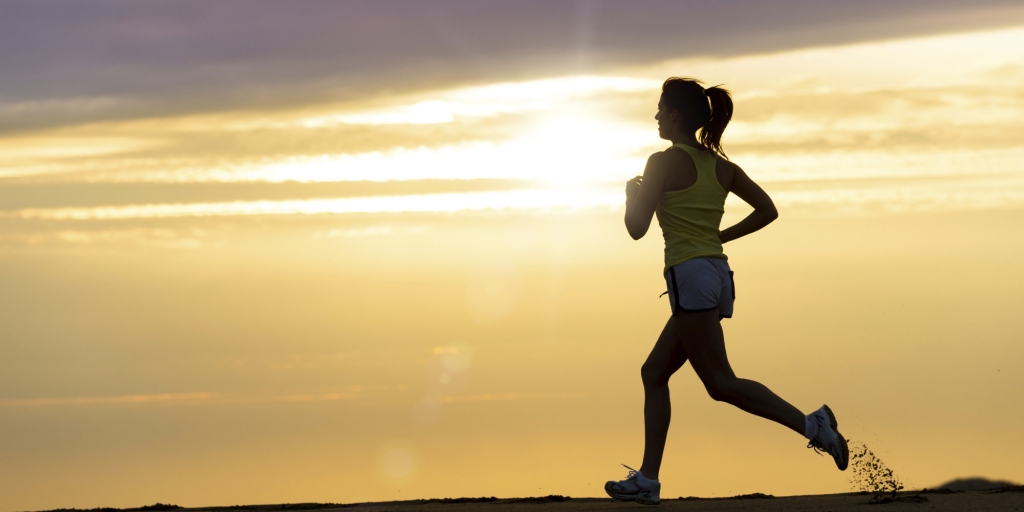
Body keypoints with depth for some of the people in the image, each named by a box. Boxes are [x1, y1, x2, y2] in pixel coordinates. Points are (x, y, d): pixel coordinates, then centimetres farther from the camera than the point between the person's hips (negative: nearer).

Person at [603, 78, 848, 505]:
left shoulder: (664, 162, -8)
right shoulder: (720, 165, 13)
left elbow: (636, 228, -7)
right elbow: (767, 210, 15)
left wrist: (633, 193, 12)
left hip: (690, 275, -9)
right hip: (719, 273, 9)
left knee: (720, 382, -9)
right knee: (654, 373, 14)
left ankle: (811, 424, -20)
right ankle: (647, 480, 13)